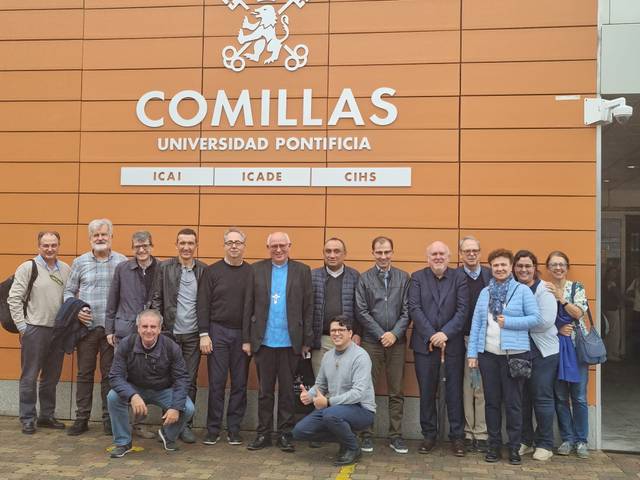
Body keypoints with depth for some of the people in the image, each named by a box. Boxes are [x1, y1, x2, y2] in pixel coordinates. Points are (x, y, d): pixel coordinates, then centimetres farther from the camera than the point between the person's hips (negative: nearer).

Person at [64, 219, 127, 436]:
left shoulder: (122, 262, 0)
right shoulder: (80, 262, 6)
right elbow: (69, 291, 11)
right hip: (86, 326, 2)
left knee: (109, 374, 6)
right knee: (84, 373, 8)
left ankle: (109, 419, 15)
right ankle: (81, 418, 18)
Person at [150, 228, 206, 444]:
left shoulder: (204, 270, 4)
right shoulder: (164, 268, 2)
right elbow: (156, 299, 2)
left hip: (193, 335, 1)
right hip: (169, 333, -1)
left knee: (190, 382, 6)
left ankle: (185, 425, 16)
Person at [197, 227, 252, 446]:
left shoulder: (252, 273, 4)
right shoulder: (212, 271, 2)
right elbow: (203, 304, 0)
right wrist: (204, 334, -6)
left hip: (243, 334, 1)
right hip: (218, 332, -1)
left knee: (240, 383, 5)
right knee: (216, 383, 2)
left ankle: (234, 429, 16)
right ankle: (213, 430, 12)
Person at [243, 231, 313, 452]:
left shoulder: (302, 271, 3)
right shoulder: (256, 269, 6)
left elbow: (308, 308, 1)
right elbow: (248, 307, 5)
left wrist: (306, 341, -2)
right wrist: (246, 339, 1)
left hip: (290, 342, -1)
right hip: (263, 341, 1)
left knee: (287, 391, 7)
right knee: (264, 391, 9)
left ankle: (285, 434, 17)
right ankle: (263, 433, 19)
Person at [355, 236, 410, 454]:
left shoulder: (403, 278, 5)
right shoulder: (364, 279, 1)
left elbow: (407, 310, 2)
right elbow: (362, 311, -3)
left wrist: (395, 333, -10)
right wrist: (381, 334, -9)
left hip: (396, 341, 1)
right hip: (371, 341, -1)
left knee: (396, 392, 6)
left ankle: (396, 436, 15)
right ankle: (366, 434, 13)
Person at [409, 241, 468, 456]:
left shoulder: (459, 279, 4)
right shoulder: (417, 277, 4)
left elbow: (462, 311, -3)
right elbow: (414, 309, -5)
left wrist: (445, 333, -15)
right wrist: (431, 336, -12)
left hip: (452, 343, 0)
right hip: (425, 343, 0)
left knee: (454, 392, 4)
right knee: (427, 392, 7)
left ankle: (457, 436, 15)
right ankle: (429, 435, 18)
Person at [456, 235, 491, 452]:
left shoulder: (490, 275, 6)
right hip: (463, 338, -1)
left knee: (483, 387, 4)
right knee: (466, 387, 5)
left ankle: (481, 434, 12)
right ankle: (467, 432, 14)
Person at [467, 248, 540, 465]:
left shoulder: (523, 290, 0)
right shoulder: (485, 292, 11)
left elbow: (535, 318, -5)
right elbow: (476, 323, 9)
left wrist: (508, 322, -14)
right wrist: (472, 353, 3)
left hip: (514, 354, -3)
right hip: (488, 354, 4)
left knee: (513, 402, 1)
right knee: (491, 401, 9)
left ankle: (514, 447, 13)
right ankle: (494, 445, 19)